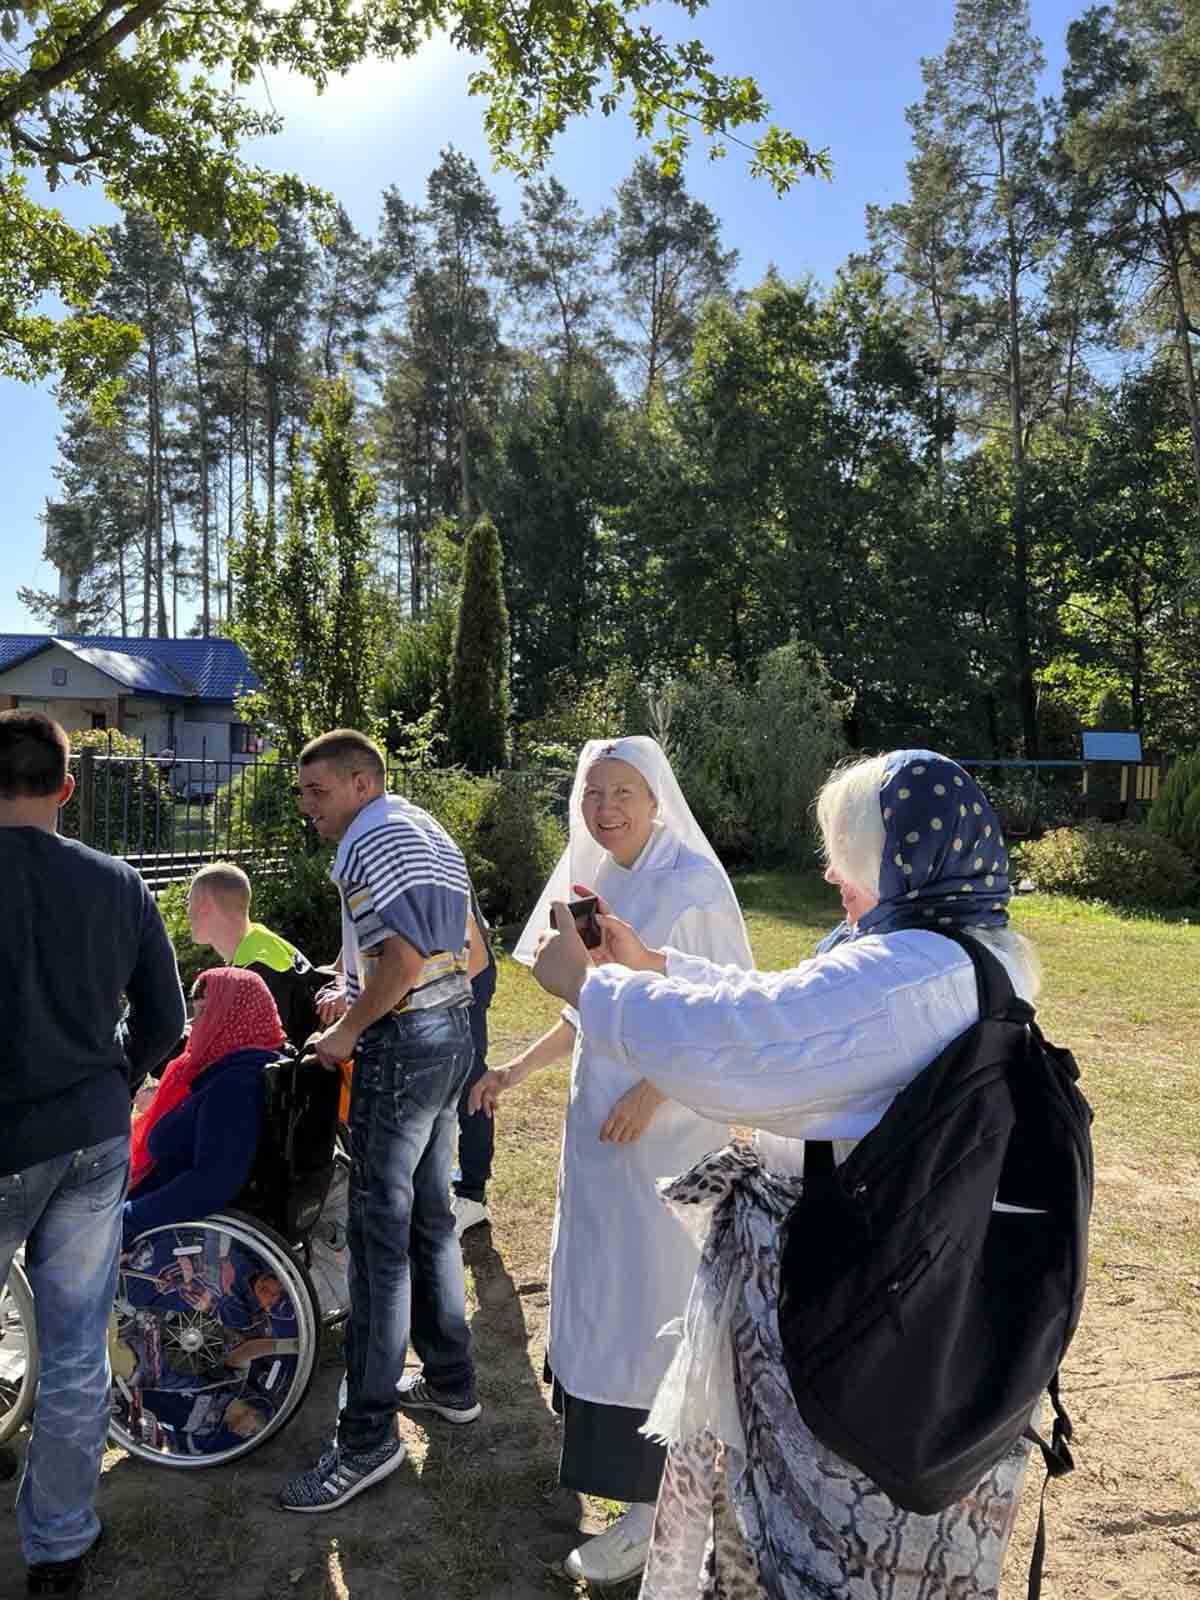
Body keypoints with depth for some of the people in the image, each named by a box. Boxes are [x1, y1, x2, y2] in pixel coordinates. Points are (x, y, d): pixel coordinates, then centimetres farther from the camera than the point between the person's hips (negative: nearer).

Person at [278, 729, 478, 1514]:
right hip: (452, 1032, 10)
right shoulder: (427, 831, 16)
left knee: (379, 1233, -5)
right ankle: (452, 1383, 28)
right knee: (431, 1217, 17)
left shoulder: (376, 840, -14)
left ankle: (368, 1438, 3)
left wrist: (346, 1032, -12)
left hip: (403, 1044, -10)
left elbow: (404, 956, -23)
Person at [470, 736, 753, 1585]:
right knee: (597, 1284, 16)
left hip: (664, 1121, -7)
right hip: (598, 1111, 7)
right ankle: (598, 1447, 35)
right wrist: (517, 1070, 10)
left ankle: (649, 1508, 15)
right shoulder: (596, 882, 8)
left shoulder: (692, 884, -14)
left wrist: (650, 1094, -21)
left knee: (648, 1300, 1)